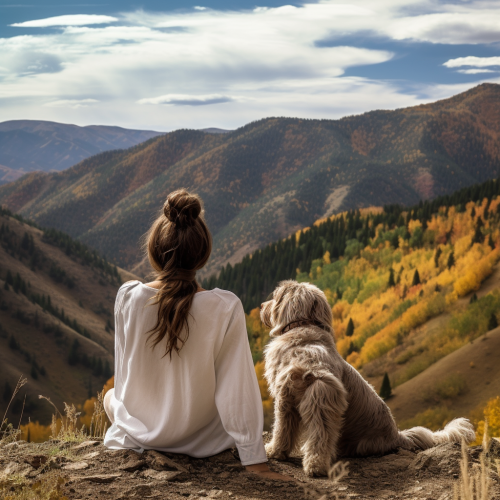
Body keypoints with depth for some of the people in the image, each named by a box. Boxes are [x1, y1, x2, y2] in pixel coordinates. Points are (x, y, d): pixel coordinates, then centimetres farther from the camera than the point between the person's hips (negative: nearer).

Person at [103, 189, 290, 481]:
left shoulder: (128, 297, -19)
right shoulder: (225, 308, -24)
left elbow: (124, 375, -5)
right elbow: (237, 390, -20)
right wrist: (255, 461, -11)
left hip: (137, 434, 1)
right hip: (199, 441, -1)